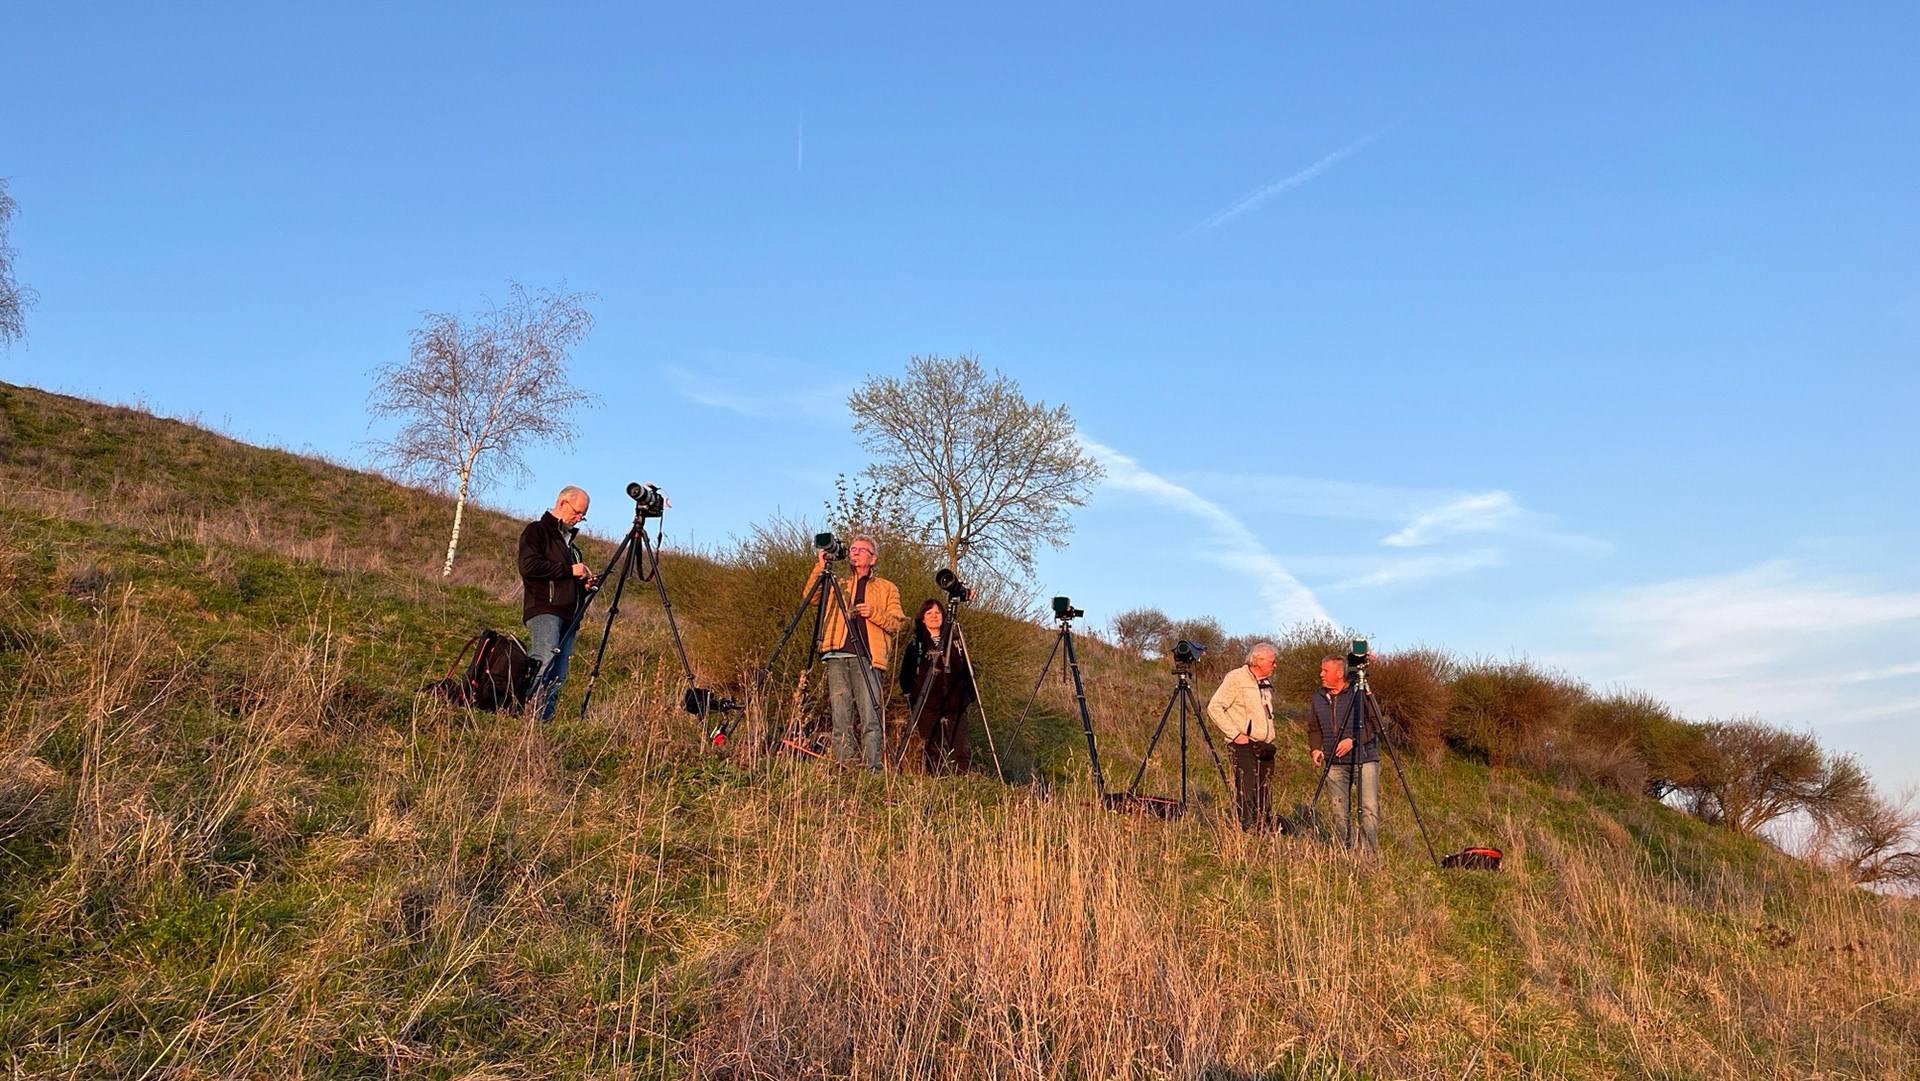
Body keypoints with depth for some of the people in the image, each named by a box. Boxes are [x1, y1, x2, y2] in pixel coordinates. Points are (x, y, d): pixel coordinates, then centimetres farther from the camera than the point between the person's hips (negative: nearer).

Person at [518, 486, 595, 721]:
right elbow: (528, 566, -13)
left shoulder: (569, 539, 29)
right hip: (544, 609, -8)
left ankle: (543, 720, -4)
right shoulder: (537, 531, 4)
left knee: (557, 678, -1)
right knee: (545, 658, -27)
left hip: (568, 615, 8)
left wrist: (584, 583, 15)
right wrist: (569, 570, -10)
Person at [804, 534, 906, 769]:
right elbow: (810, 595, 10)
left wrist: (874, 613, -8)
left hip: (867, 659, -3)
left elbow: (897, 623, 9)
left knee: (870, 718, -13)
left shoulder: (886, 589, 18)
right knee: (840, 719, -2)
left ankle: (873, 770, -16)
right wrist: (821, 566, 2)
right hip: (837, 657, 3)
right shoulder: (838, 586, 25)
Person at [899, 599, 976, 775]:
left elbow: (968, 673, 20)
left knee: (960, 754, -8)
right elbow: (905, 676, 9)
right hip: (928, 708, -2)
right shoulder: (915, 645, 9)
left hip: (956, 707, 2)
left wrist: (968, 695, 8)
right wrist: (911, 697, 0)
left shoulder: (957, 643, 16)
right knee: (933, 754, -4)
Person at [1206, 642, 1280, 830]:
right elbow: (1214, 708, -14)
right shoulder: (1236, 678, -8)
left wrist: (1270, 740, 15)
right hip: (1244, 745, -7)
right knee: (1246, 791, -14)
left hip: (1265, 747, 8)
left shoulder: (1266, 683, 16)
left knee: (1265, 795, 8)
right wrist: (1235, 733, -16)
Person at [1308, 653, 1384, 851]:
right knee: (1339, 811, 7)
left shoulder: (1360, 692, -6)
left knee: (1369, 808, -8)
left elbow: (1375, 723, -8)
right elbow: (1314, 727, 19)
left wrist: (1353, 740, -18)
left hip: (1364, 760, -5)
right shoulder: (1319, 696, 10)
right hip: (1335, 763, 5)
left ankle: (1370, 853, -2)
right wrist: (1316, 748, 2)